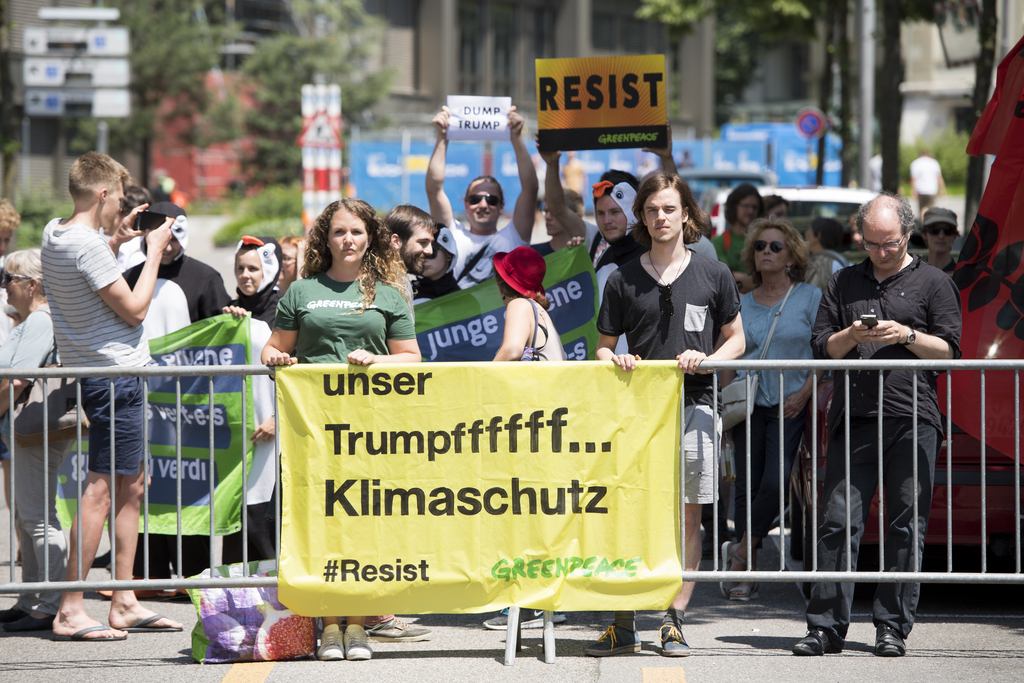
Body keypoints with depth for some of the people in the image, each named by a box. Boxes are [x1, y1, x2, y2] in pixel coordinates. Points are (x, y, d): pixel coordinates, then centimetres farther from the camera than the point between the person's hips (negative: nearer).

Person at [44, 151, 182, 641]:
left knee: (130, 485, 14)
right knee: (101, 488, -10)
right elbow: (134, 309, -15)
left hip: (96, 372, 10)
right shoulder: (89, 246, -19)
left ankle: (124, 604, 17)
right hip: (115, 373, -10)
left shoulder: (55, 233, 9)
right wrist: (154, 252, -5)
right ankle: (70, 611, -11)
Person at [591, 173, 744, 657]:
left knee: (687, 516, 0)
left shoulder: (713, 275, 7)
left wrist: (707, 360, -9)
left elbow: (736, 340, 11)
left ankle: (674, 622, 6)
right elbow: (603, 347, 14)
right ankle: (623, 626, 2)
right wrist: (615, 360, -9)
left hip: (692, 407, 0)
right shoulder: (623, 280, 8)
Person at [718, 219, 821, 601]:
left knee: (774, 483, -17)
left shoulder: (810, 298, 2)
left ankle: (739, 554, -1)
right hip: (749, 406, 3)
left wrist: (804, 394, -12)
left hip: (789, 406, -3)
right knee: (747, 486, 0)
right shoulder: (741, 305, 13)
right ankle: (746, 575, 6)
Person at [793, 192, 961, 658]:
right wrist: (851, 336, -5)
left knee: (906, 526, -2)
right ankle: (826, 627, -2)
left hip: (912, 421, -2)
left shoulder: (933, 283, 9)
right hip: (853, 420, 2)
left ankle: (892, 627, 4)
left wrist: (908, 336, -12)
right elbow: (821, 347, 15)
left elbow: (949, 349, 4)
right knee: (839, 521, -3)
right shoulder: (843, 284, 18)